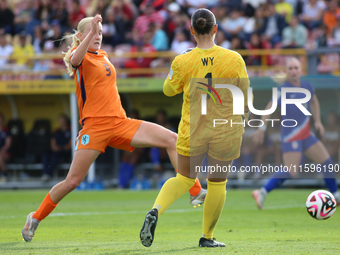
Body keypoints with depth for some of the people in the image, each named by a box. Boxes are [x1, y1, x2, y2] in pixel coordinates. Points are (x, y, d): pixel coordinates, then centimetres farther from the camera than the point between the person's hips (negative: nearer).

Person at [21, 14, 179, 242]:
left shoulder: (103, 57, 21)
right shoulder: (79, 55, -1)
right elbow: (75, 60, -29)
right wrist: (91, 32, -40)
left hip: (120, 122, 6)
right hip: (95, 125, -6)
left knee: (172, 139, -8)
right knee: (73, 181, -8)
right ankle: (35, 219, 12)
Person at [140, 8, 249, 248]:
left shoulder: (182, 62, -10)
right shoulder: (234, 59, -11)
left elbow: (169, 90, 8)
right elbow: (246, 98, -2)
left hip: (192, 131, 1)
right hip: (226, 131, -1)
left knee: (184, 178, 17)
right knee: (218, 182, 16)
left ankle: (156, 211, -10)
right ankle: (207, 236, 26)